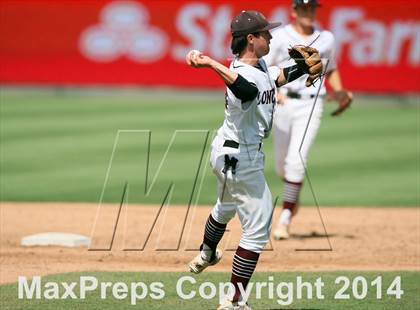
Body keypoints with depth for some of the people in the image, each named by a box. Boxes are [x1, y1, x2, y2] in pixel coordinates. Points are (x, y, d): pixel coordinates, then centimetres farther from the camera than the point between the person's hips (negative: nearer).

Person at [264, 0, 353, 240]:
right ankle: (294, 195, 46)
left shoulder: (326, 39, 7)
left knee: (296, 162, -16)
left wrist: (340, 92, 6)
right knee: (282, 165, 12)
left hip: (310, 106, 0)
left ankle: (286, 218, -13)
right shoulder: (279, 37, -3)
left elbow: (331, 69, 22)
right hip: (282, 104, 0)